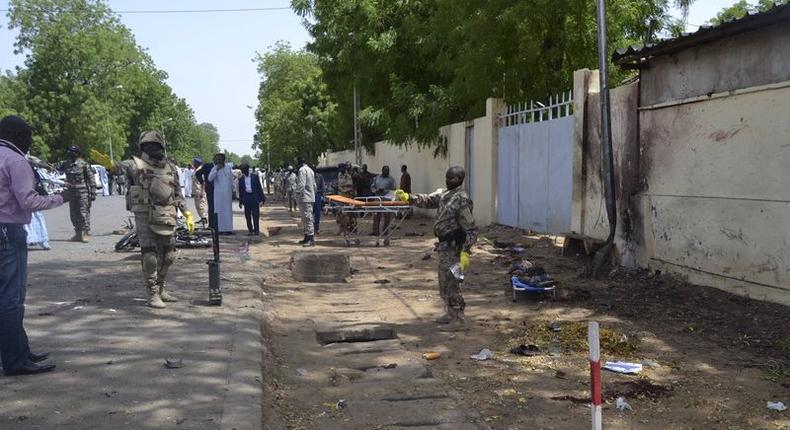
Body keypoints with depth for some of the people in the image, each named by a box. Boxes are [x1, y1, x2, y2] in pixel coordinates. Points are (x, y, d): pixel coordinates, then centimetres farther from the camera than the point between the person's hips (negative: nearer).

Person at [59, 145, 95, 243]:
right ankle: (78, 233, 18)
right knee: (73, 214, 10)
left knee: (84, 213, -7)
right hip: (72, 192, 7)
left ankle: (87, 234, -3)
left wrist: (93, 192, -10)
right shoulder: (66, 164, 10)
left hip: (83, 192, -6)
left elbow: (91, 179, -6)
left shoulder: (84, 164, -6)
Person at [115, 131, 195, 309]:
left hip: (167, 219, 5)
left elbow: (178, 195, 16)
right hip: (145, 219, -5)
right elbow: (122, 167, -27)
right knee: (150, 257, -5)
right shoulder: (136, 165, -5)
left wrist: (187, 214, 9)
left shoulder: (171, 168, 9)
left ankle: (161, 289, 29)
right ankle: (153, 294, 6)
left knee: (167, 256, 12)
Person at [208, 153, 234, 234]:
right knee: (219, 211, -3)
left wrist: (232, 189, 12)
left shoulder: (228, 167, 8)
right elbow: (210, 179, -18)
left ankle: (228, 229, 10)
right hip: (218, 193, -4)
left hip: (228, 192, 4)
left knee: (228, 210, 6)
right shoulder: (214, 168, -4)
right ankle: (220, 229, -1)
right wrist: (216, 170, -24)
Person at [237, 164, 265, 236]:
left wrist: (262, 199, -3)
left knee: (256, 215, -6)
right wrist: (240, 202, 10)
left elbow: (259, 188, 3)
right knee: (248, 216, 3)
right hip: (246, 198, 2)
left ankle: (256, 230, -2)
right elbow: (240, 191, 13)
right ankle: (250, 230, 11)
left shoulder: (255, 177, 3)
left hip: (255, 198, -2)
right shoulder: (241, 179, 9)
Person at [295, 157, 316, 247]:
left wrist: (296, 194, -13)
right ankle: (307, 237, 20)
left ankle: (311, 239, -13)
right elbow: (314, 185, 20)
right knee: (305, 218, 15)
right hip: (310, 197, 10)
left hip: (305, 198, -10)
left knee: (307, 218, -10)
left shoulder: (302, 170, -13)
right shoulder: (310, 170, 17)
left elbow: (301, 184, -21)